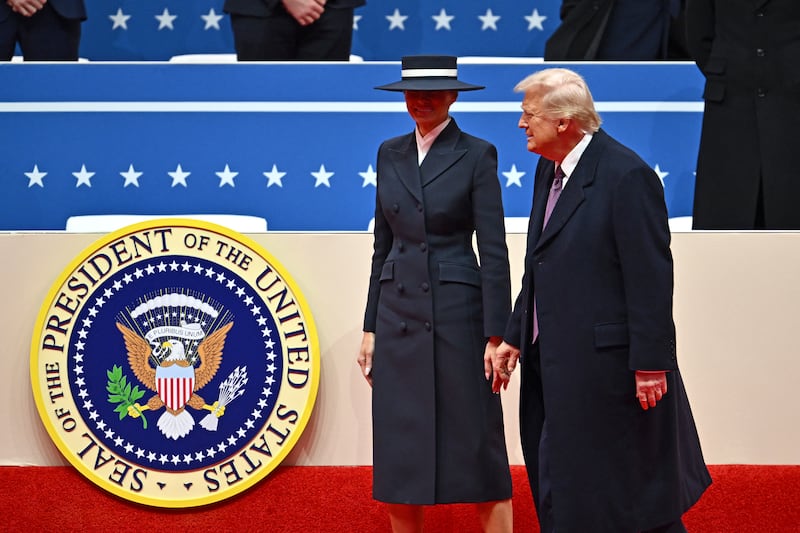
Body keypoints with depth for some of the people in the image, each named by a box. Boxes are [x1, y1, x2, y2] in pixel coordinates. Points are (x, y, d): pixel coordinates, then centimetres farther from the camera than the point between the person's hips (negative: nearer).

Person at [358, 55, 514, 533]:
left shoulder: (477, 155, -4)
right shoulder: (390, 154, 11)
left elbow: (494, 251, -7)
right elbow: (383, 244, 14)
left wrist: (497, 335, -12)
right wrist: (371, 328, 11)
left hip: (458, 313, -5)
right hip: (399, 314, 5)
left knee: (478, 447, -3)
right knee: (399, 453, 5)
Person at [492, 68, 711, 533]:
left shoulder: (627, 176, -17)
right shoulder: (549, 171, 11)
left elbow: (651, 278, -18)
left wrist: (650, 364, -19)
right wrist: (516, 337, 17)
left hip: (605, 363, -9)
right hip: (554, 361, 9)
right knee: (560, 495, 14)